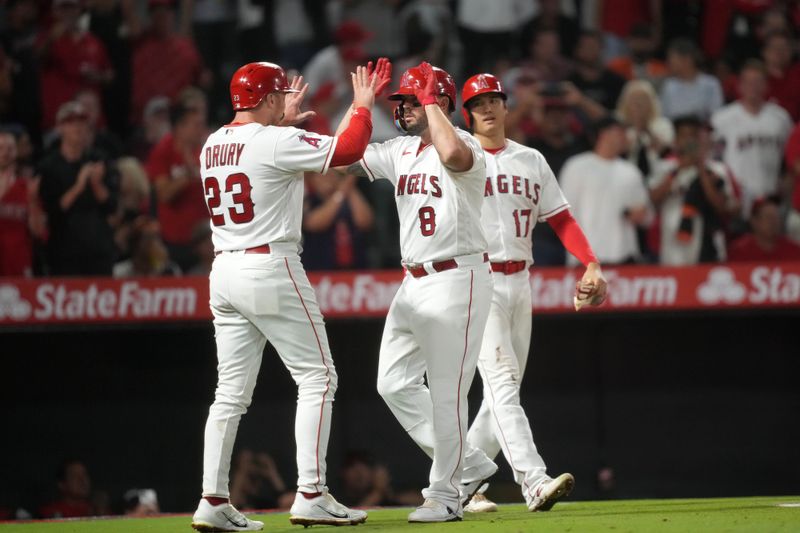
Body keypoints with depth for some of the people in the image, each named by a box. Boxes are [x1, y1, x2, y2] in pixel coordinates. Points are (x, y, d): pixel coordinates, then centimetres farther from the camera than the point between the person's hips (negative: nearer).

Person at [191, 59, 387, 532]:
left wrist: (282, 122, 36)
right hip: (271, 269, -8)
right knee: (317, 378, -1)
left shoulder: (213, 146, 11)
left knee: (232, 391, 9)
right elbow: (347, 150, -13)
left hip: (225, 272, 8)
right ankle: (311, 495, -8)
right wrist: (364, 104, 1)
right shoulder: (278, 142, -12)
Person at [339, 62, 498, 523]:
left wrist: (432, 103, -24)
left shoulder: (464, 143, -13)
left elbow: (454, 155, -38)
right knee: (395, 384, 9)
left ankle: (445, 495, 4)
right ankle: (467, 464, 19)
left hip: (457, 280, -9)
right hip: (414, 283, 9)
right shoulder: (400, 151, 12)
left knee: (446, 390, -5)